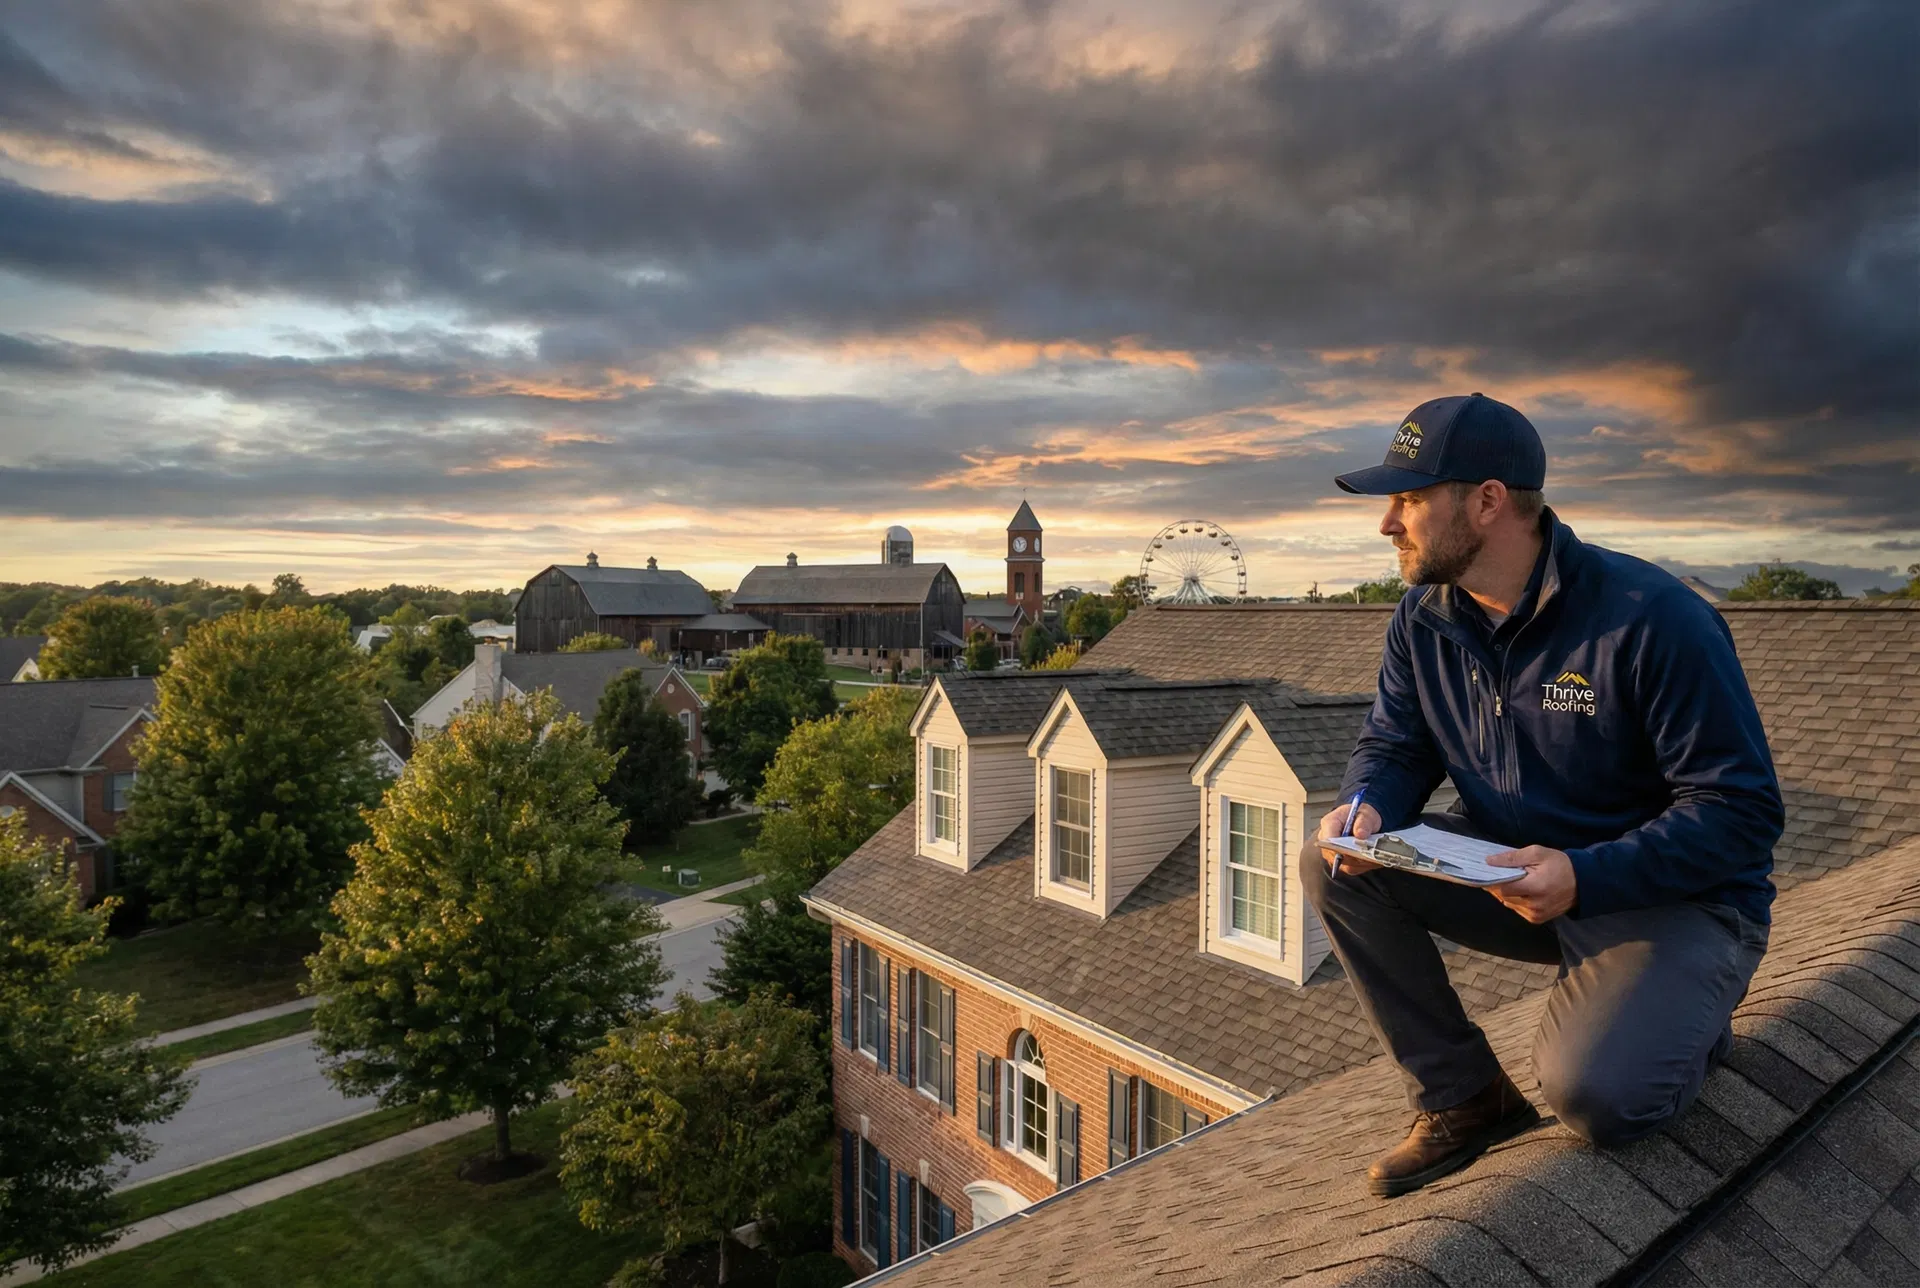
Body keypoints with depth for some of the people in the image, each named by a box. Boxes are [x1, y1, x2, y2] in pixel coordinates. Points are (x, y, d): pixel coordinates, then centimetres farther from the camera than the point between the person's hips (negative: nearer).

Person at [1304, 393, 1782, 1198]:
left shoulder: (1653, 620, -22)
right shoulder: (1424, 619, -4)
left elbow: (1741, 811, -20)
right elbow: (1393, 747, 4)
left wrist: (1583, 877, -34)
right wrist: (1367, 806, -21)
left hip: (1679, 898, -5)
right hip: (1518, 872, 6)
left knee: (1590, 1093, -28)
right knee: (1333, 864, -16)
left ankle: (1680, 1021, 11)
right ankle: (1462, 1099, -2)